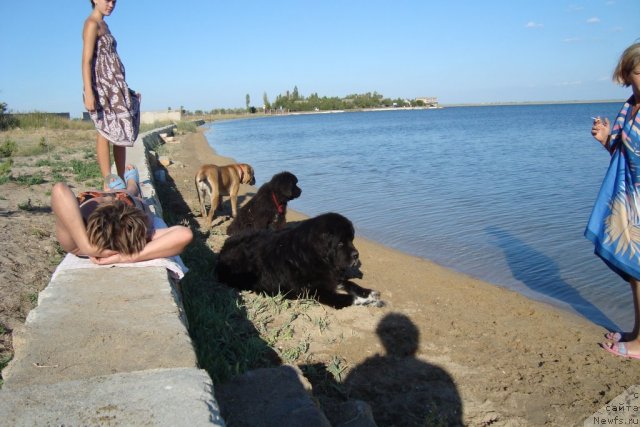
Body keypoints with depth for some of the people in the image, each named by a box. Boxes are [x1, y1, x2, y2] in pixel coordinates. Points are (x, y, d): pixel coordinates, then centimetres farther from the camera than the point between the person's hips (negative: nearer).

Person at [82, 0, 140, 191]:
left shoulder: (103, 24, 20)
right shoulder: (92, 24, -6)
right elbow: (86, 60, -15)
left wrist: (123, 89, 21)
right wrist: (89, 93, -24)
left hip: (114, 84, 9)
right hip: (102, 84, -9)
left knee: (121, 133, 8)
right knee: (106, 132, -10)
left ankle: (122, 180, 12)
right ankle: (108, 183, -8)